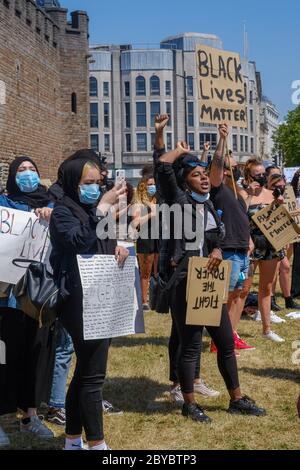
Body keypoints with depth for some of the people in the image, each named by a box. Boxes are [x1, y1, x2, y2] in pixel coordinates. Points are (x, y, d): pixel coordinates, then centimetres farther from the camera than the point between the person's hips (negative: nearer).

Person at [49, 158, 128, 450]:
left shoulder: (92, 210, 16)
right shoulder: (63, 211, -9)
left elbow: (104, 244, 23)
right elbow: (78, 241, -27)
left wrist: (119, 247, 2)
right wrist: (103, 207, -26)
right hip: (82, 304, -9)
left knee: (85, 372, 13)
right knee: (93, 374, -6)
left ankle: (73, 441, 23)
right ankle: (96, 444, 2)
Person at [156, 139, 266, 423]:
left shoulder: (208, 203, 15)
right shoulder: (179, 199, -6)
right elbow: (163, 166, -19)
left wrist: (217, 249, -2)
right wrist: (180, 150, 1)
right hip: (184, 282, -7)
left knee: (226, 342, 14)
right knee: (190, 345, 2)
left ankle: (237, 400, 28)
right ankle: (189, 404, 18)